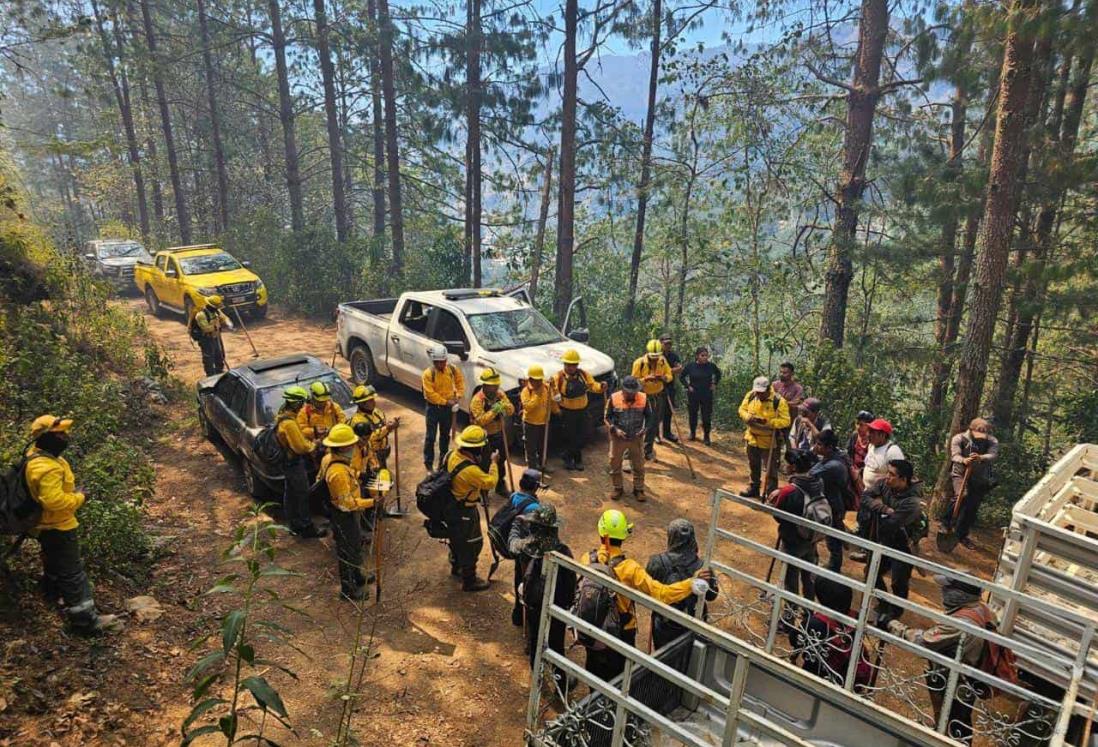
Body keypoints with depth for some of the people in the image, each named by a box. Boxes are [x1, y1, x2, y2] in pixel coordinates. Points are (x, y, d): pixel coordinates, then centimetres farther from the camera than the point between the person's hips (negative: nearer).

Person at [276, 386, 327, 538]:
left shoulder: (282, 416, 2)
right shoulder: (289, 423, -30)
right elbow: (301, 446, -27)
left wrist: (308, 444, 1)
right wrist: (312, 446, -8)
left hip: (287, 461, 10)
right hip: (295, 464, -10)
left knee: (290, 494, 20)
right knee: (302, 497, 1)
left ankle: (294, 524, 34)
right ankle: (307, 528, 12)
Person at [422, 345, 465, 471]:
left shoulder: (453, 369, -8)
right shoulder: (428, 374, -20)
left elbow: (460, 382, 7)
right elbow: (430, 394, -21)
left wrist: (458, 396, -8)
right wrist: (446, 401, -21)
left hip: (448, 407, 4)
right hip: (433, 407, -4)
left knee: (445, 435, 18)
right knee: (430, 436, 0)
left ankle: (443, 460, 35)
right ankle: (428, 463, 13)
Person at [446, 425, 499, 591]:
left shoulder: (452, 455, -10)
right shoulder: (470, 470, -37)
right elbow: (491, 482, -24)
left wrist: (479, 461, -4)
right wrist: (493, 463, -13)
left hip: (451, 507, 9)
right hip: (464, 513, -9)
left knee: (456, 538, 29)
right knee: (472, 544, 9)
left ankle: (456, 567, 51)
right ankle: (469, 580, 23)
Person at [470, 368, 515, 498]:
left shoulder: (500, 395, -1)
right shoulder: (477, 400, -21)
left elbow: (511, 409, -5)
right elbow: (480, 421, -29)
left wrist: (504, 406, -26)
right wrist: (493, 411, -37)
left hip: (499, 434, 7)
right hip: (485, 437, -7)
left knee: (501, 461, 21)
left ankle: (501, 486, 40)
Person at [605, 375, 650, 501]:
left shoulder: (643, 398, -10)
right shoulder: (614, 398, -14)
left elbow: (648, 415, 5)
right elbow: (607, 417, -3)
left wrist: (644, 428, -9)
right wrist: (615, 429, -17)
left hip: (636, 438, 1)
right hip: (618, 438, 0)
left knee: (639, 465, 10)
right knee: (615, 464, 9)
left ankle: (638, 489, 26)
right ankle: (618, 488, 28)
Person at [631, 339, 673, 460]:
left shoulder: (662, 361, -4)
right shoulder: (639, 363, -17)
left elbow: (669, 375, 3)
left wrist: (663, 377, -20)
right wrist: (646, 379, -32)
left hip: (658, 396, 5)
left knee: (655, 423, 13)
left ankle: (648, 450, 30)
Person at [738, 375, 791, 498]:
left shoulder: (779, 401, -22)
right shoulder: (750, 396, -6)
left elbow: (785, 421, -21)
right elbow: (742, 409, 3)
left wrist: (768, 422, -32)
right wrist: (748, 417, -19)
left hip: (769, 441, -6)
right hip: (752, 438, 6)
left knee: (770, 469, 3)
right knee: (754, 466, 22)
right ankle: (754, 489, 40)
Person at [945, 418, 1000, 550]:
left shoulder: (992, 441, -2)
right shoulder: (959, 439, -8)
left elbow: (993, 455, -20)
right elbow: (955, 455, -20)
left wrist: (981, 458, -43)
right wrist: (963, 460, -44)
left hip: (980, 479, 3)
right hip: (961, 474, -3)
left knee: (972, 508, 6)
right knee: (962, 496, -26)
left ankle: (962, 535, 22)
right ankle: (947, 519, 0)